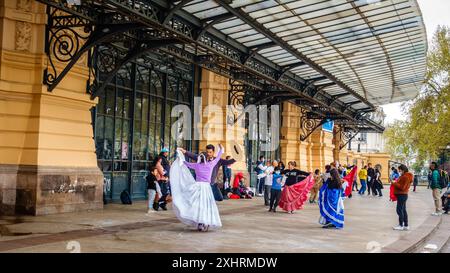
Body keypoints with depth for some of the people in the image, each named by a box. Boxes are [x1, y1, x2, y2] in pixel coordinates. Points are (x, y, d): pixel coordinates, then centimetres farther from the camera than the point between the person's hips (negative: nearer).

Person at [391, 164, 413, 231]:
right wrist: (395, 182, 9)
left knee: (399, 210, -6)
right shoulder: (403, 176, 16)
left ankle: (401, 225, -1)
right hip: (402, 195, 11)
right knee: (403, 210, 12)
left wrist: (395, 183, -16)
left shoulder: (406, 177, -17)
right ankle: (406, 226, 16)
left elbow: (402, 187, -21)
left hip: (402, 195, -11)